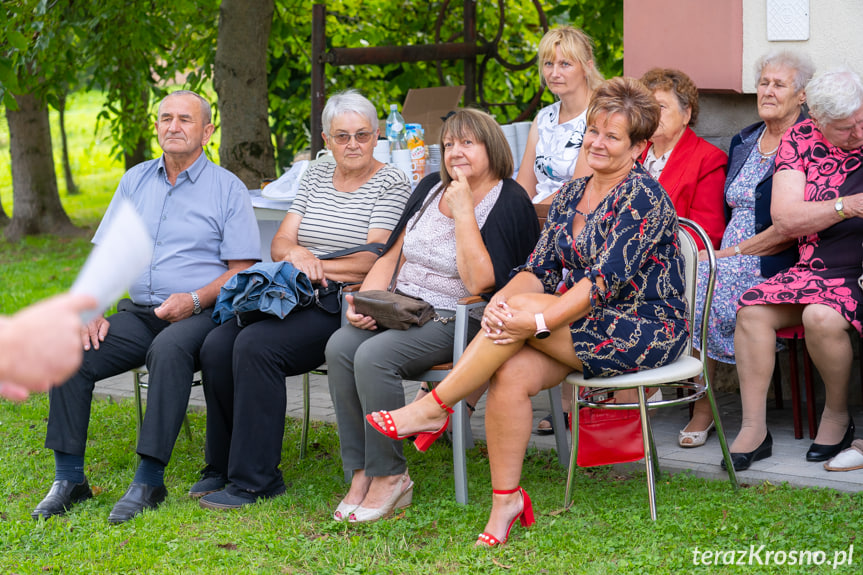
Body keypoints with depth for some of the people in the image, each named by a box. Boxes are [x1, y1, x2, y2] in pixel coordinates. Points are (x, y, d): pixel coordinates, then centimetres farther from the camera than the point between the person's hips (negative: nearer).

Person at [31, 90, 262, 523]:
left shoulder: (228, 189, 3)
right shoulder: (135, 181, 16)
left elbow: (242, 270, -3)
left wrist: (195, 300, -19)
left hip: (198, 313, -4)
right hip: (138, 310, 5)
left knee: (168, 350, -38)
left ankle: (149, 480, -34)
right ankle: (69, 478, -14)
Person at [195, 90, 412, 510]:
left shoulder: (390, 184, 1)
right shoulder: (315, 177, 19)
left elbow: (373, 260, -9)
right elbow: (280, 244, 13)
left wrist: (314, 264, -6)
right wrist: (298, 254, -10)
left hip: (346, 306, -6)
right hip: (299, 300, 6)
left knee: (255, 345, -30)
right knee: (217, 345, -20)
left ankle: (254, 479, -22)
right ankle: (223, 466, -5)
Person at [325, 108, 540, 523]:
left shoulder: (510, 203, -6)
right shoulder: (431, 188, 16)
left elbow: (480, 281, -18)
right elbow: (392, 256, 18)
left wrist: (463, 212, -15)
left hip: (456, 320, -7)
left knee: (374, 356, -30)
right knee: (340, 346, -22)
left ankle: (389, 477, -18)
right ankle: (361, 474, -19)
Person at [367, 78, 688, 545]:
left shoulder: (643, 196, -12)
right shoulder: (571, 195, 13)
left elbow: (607, 278, -22)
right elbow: (540, 268, 6)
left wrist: (538, 320, -29)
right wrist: (500, 300, -16)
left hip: (648, 332, -7)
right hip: (586, 327, 7)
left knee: (523, 306, -26)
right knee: (510, 374, -22)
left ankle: (432, 409, -15)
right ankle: (505, 500, -15)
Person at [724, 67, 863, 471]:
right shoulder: (800, 140, 2)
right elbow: (785, 219, -7)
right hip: (816, 269, 3)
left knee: (822, 316, -33)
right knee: (752, 309, -21)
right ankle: (754, 429, -14)